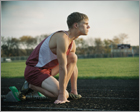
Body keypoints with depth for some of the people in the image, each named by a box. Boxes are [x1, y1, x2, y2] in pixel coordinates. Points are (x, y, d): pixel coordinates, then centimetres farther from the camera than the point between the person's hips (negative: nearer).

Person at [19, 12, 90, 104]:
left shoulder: (72, 43, 8)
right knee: (64, 95, -19)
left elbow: (73, 67, 15)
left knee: (73, 58, 9)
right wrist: (62, 95, -25)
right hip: (35, 71, -10)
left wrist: (75, 90, 13)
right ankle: (32, 85, -4)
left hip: (46, 69, 10)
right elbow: (62, 68, -26)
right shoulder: (63, 38, -24)